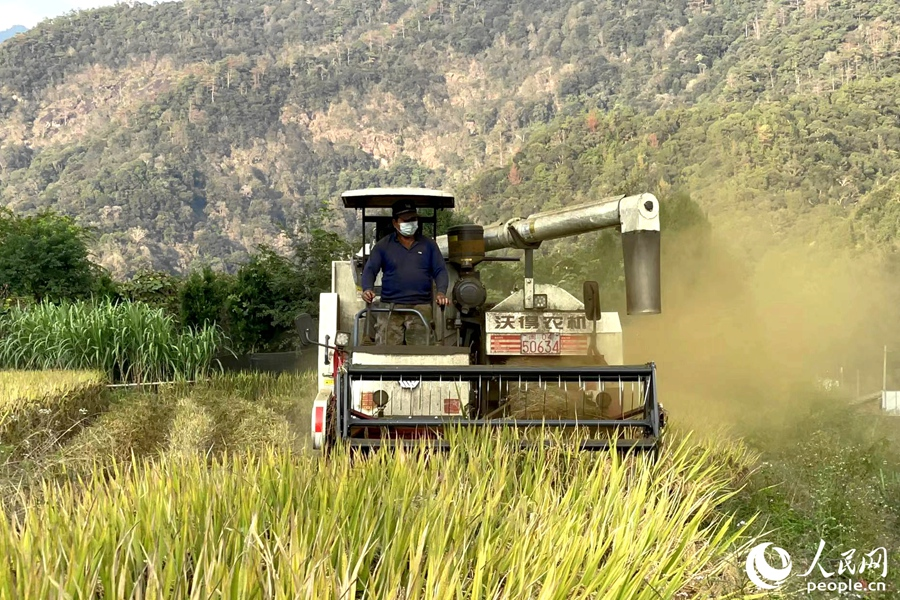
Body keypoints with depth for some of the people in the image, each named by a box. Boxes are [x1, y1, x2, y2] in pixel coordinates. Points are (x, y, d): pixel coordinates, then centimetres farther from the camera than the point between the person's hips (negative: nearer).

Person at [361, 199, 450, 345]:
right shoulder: (383, 245, 14)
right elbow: (370, 270, 7)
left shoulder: (428, 245, 17)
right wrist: (368, 289, -14)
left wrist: (441, 292, -8)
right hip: (390, 306, 0)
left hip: (420, 307, 0)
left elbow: (440, 271, 13)